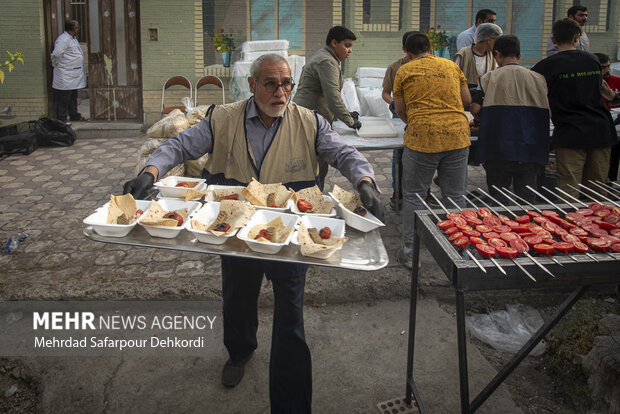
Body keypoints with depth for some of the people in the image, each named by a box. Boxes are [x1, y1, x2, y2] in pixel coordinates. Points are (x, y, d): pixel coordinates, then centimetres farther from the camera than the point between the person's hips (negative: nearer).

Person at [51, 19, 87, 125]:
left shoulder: (73, 38, 14)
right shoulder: (63, 40, -18)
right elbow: (56, 55, -22)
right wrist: (56, 65, -8)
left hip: (74, 75, 10)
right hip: (65, 77, -10)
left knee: (73, 97, 19)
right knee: (63, 99, -3)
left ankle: (74, 115, 30)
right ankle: (62, 119, 3)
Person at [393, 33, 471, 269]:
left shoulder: (405, 71, 6)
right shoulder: (451, 66, 14)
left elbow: (400, 110, 7)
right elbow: (467, 99, 16)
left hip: (422, 138, -3)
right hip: (458, 136, 3)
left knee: (414, 196, 8)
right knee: (455, 197, 11)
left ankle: (410, 252, 12)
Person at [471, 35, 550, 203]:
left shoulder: (489, 78, -1)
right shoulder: (538, 79, 7)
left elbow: (475, 109, -3)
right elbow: (547, 112, 9)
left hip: (499, 151, -2)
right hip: (530, 150, 3)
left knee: (498, 200, 6)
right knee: (528, 199, 10)